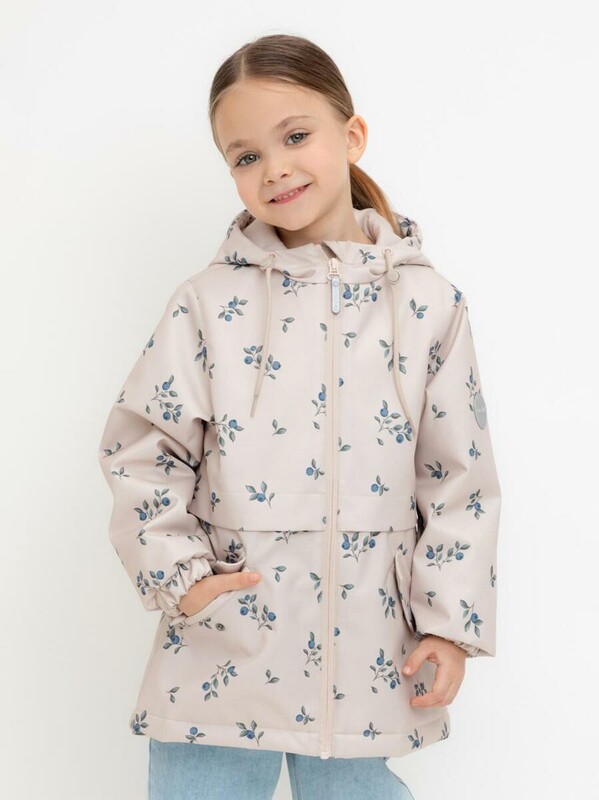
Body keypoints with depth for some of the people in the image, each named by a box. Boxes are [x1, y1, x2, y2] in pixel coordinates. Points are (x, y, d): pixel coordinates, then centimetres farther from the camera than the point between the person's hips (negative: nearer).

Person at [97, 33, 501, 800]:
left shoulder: (427, 303, -1)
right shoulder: (210, 300, -3)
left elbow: (460, 476, 2)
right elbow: (139, 449, 0)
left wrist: (449, 622, 0)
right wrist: (181, 575, -9)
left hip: (364, 663, 1)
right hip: (221, 655, 0)